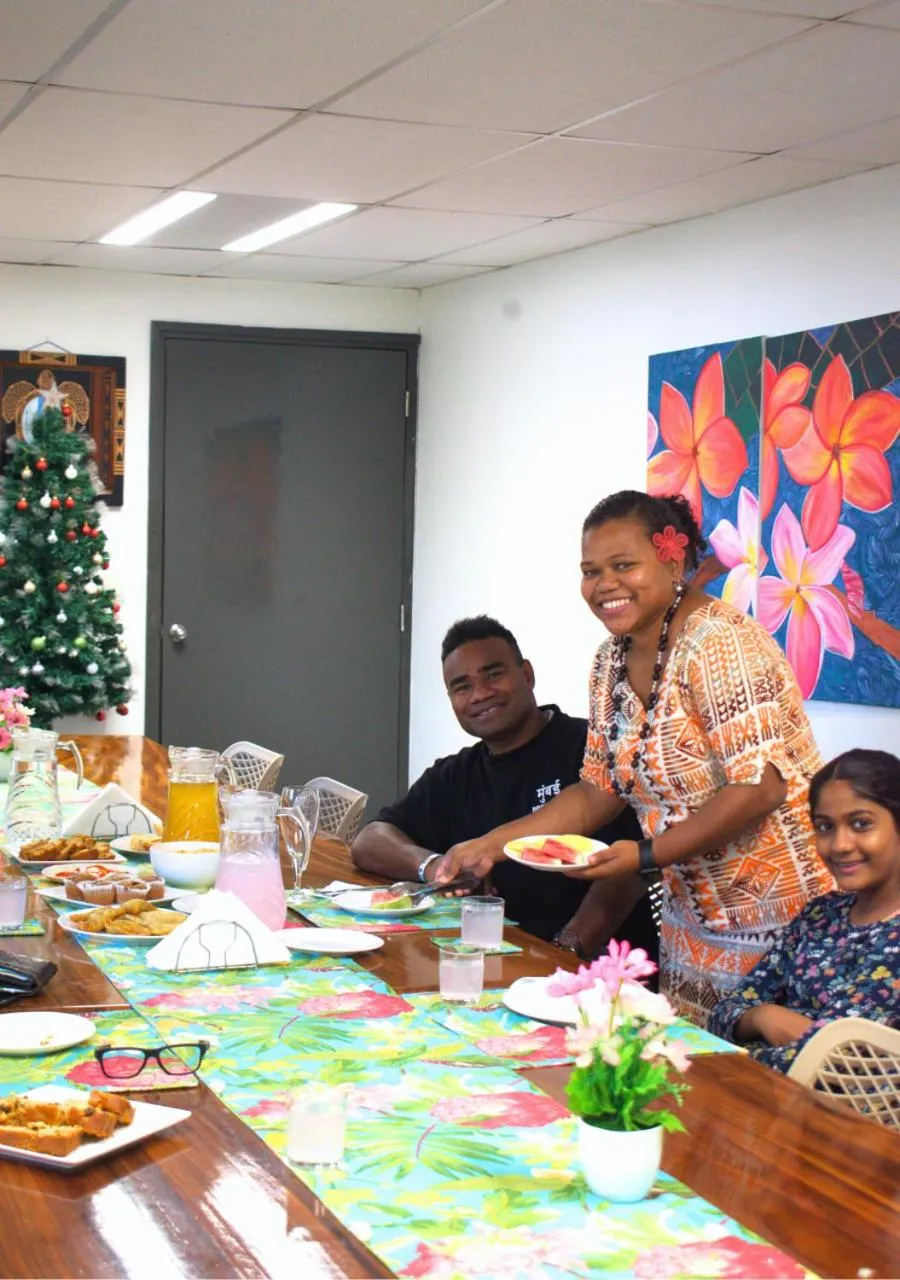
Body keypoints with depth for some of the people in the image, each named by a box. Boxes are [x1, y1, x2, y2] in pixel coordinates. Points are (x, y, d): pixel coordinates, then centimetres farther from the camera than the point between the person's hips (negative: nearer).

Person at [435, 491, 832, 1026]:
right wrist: (492, 843, 3)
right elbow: (600, 791, 12)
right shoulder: (613, 661, 6)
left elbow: (760, 788, -23)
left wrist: (645, 855, -24)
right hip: (694, 917, 8)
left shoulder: (719, 643, -19)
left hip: (778, 920, -8)